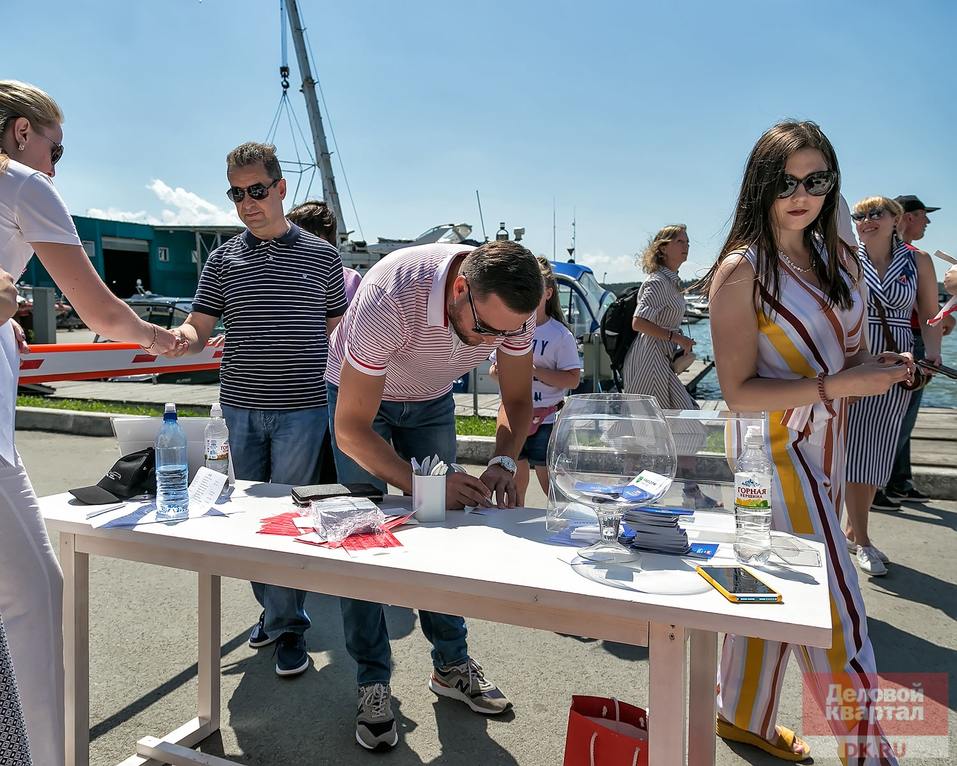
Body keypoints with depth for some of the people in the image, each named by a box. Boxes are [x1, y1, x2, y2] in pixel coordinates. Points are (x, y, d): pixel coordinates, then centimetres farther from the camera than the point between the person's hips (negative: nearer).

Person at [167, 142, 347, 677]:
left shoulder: (322, 255, 3)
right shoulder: (224, 259, 7)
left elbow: (338, 329, 9)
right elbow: (199, 332, 3)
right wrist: (176, 337, -20)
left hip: (301, 408, -3)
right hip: (241, 407, 3)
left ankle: (290, 627, 15)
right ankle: (272, 607, 32)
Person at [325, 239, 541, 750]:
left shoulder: (512, 305, -27)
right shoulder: (387, 302, -42)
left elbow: (517, 398, -10)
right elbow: (351, 430, -35)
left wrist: (504, 463, -28)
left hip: (431, 402, 4)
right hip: (359, 398, -4)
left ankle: (451, 664, 18)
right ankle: (373, 681, 6)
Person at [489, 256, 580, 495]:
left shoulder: (560, 335, -8)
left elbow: (573, 379, -13)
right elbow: (493, 371, 14)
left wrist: (534, 370, -22)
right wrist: (499, 371, -10)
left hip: (545, 420, -5)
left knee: (553, 490, 4)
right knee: (513, 489, 16)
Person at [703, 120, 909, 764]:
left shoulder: (839, 261, 7)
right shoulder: (741, 271, -14)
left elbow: (850, 353, 18)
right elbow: (738, 391, -16)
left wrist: (882, 368, -4)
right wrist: (836, 385, -23)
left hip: (827, 450, 7)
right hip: (775, 453, -7)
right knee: (837, 618, 0)